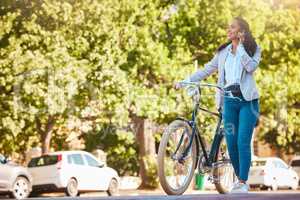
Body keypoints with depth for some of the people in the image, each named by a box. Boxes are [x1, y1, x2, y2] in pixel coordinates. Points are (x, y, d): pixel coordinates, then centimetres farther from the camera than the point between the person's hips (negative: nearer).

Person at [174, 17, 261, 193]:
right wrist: (184, 82, 7)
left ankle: (243, 183, -7)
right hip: (229, 100, 4)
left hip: (248, 100, -4)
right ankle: (240, 179, 17)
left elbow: (251, 66, -15)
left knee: (243, 142, -12)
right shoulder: (223, 52, 16)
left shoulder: (253, 49, 5)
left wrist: (240, 46, -10)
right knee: (231, 143, 0)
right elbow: (206, 70, 15)